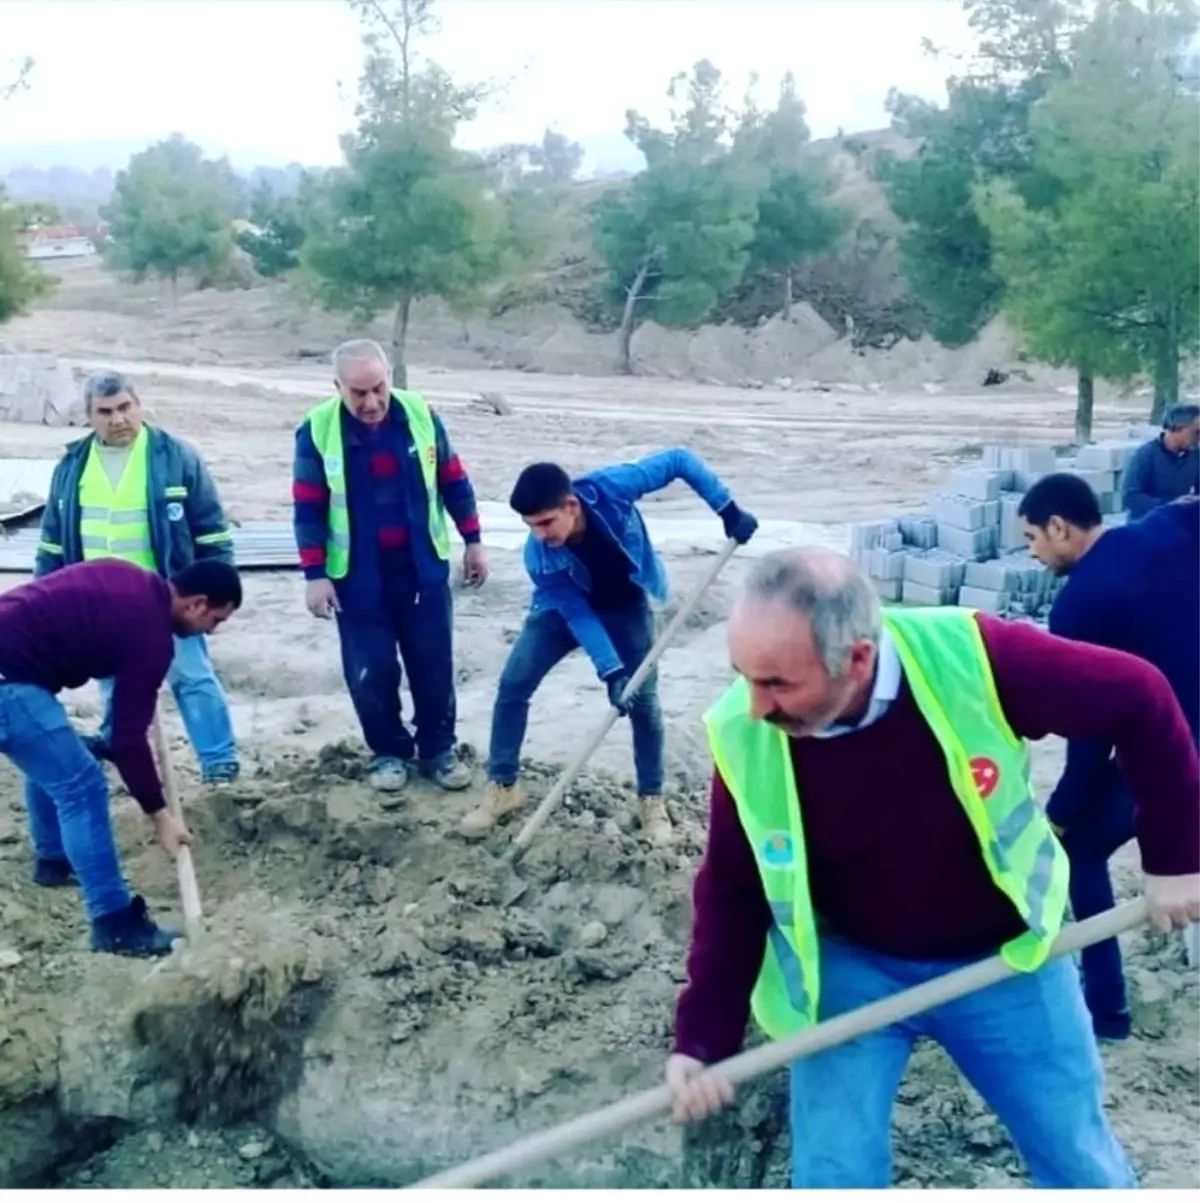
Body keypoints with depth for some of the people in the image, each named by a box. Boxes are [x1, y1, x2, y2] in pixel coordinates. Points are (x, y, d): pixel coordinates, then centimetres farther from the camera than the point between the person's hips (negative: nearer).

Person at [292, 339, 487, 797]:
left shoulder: (421, 415, -6)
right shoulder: (318, 430, -11)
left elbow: (453, 481, 5)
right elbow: (308, 508, -7)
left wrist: (473, 540, 7)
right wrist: (315, 574, -9)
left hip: (423, 567, 2)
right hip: (357, 575, -1)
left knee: (433, 663, 8)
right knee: (371, 670, 6)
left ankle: (438, 748, 23)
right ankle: (388, 751, 23)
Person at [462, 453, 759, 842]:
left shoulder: (610, 488, -38)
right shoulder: (539, 557, -33)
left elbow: (680, 460, -28)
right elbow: (577, 614, -26)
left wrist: (728, 510, -29)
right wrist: (610, 671, -34)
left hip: (625, 605, 0)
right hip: (566, 607, 0)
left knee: (644, 700, -3)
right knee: (513, 684, -9)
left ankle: (651, 798, 15)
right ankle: (502, 787, 7)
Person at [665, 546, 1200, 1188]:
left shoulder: (971, 658, -31)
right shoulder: (743, 735, -24)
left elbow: (1139, 699, -15)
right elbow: (730, 892, -8)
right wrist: (704, 1037, -15)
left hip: (1006, 959, 0)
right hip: (850, 968, 0)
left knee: (1084, 1167, 15)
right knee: (832, 1175, 0)